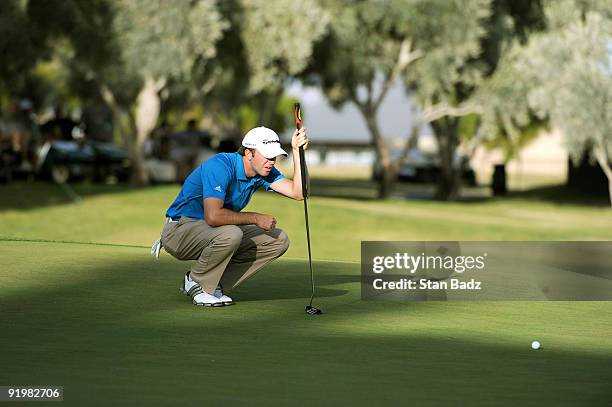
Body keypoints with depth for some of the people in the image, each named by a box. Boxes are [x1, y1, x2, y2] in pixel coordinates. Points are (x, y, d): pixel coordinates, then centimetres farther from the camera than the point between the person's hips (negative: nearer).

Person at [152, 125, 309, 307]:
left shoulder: (263, 171, -3)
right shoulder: (222, 166, -27)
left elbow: (298, 192, -13)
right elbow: (213, 216, -37)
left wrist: (297, 151, -20)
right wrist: (256, 219, -28)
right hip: (180, 229, -8)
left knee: (279, 240, -3)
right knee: (230, 234, -39)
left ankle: (214, 284, 1)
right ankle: (196, 283, -10)